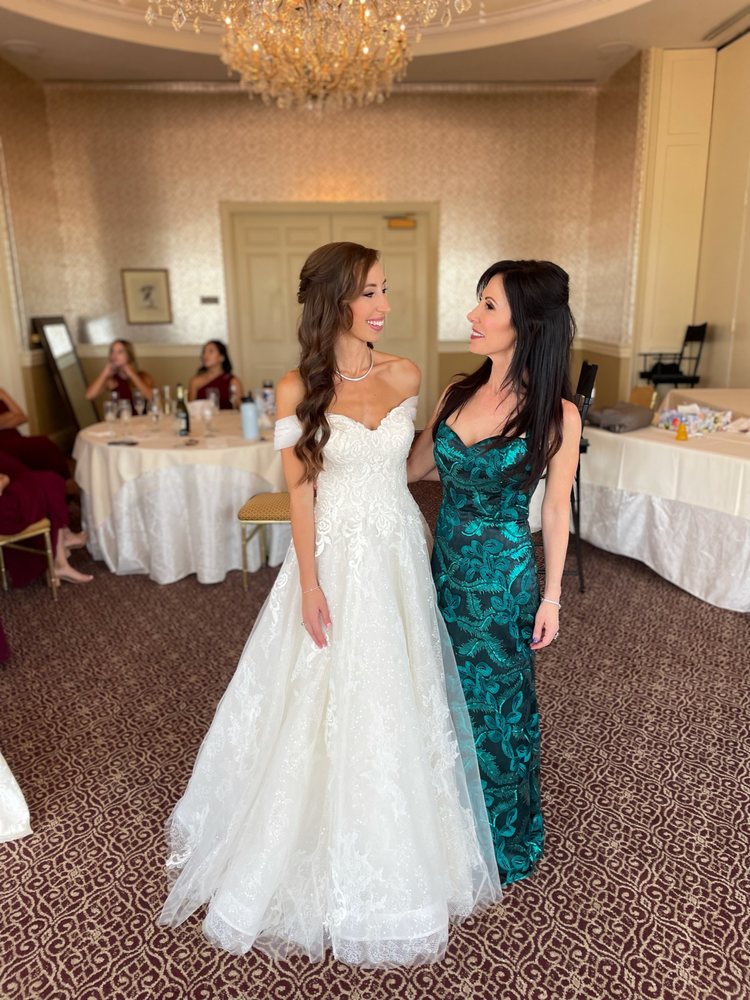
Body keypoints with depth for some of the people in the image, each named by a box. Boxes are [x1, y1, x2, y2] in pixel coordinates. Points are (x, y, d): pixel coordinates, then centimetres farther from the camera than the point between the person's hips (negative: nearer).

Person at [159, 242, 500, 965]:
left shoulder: (405, 376, 0)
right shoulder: (298, 390, -10)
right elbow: (301, 492, -9)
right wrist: (309, 585, -11)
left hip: (398, 553, 3)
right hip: (334, 556, -3)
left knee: (396, 696, 15)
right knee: (327, 699, 9)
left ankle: (396, 846, 41)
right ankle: (326, 855, 36)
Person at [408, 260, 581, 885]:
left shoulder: (556, 413, -14)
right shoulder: (459, 394, 0)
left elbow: (556, 510, -7)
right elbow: (414, 468, 9)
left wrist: (551, 597, -4)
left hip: (504, 575, -5)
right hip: (447, 563, 5)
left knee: (495, 704, 13)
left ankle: (501, 842, 40)